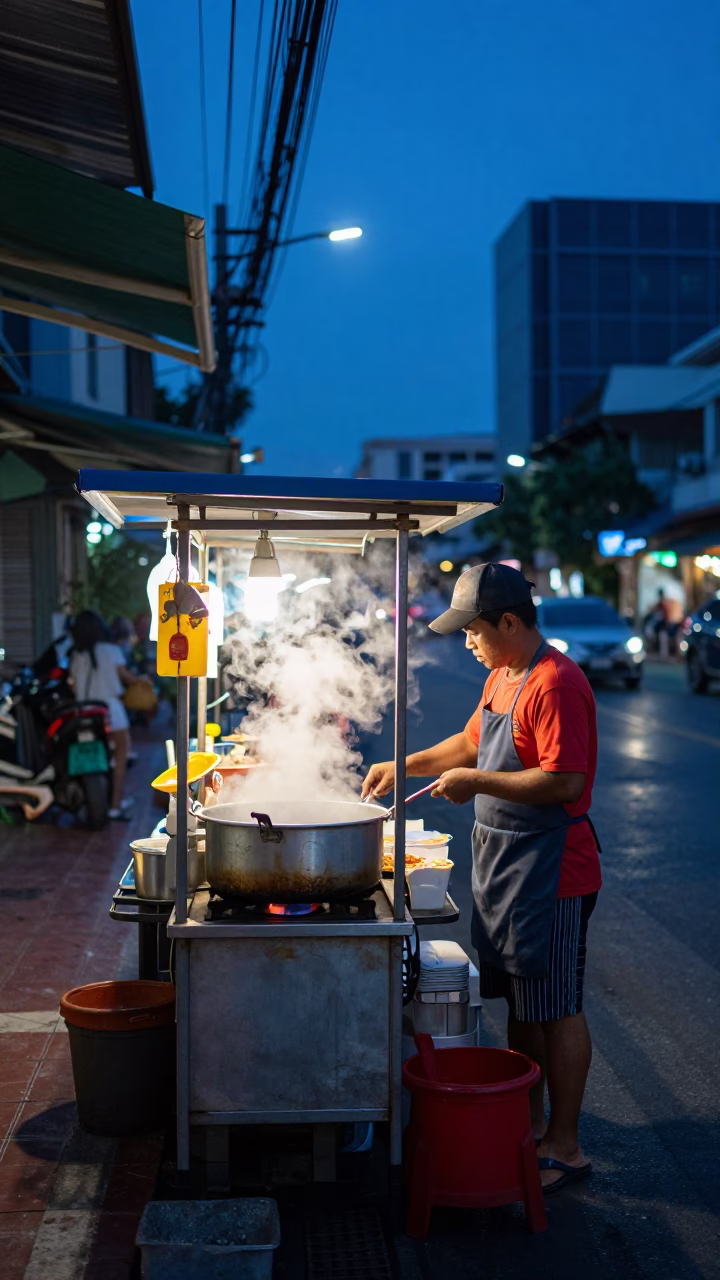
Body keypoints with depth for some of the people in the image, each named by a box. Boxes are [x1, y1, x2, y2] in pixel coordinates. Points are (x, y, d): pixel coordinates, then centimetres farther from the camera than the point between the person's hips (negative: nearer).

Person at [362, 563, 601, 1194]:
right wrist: (406, 764, 15)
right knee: (520, 1001, 18)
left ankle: (565, 1146, 12)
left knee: (556, 1010, 1)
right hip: (501, 860, 10)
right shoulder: (503, 676, 11)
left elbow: (565, 780, -27)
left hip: (549, 871, -10)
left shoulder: (556, 683, -20)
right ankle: (529, 1120, 32)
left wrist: (478, 781, -21)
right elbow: (472, 742, 24)